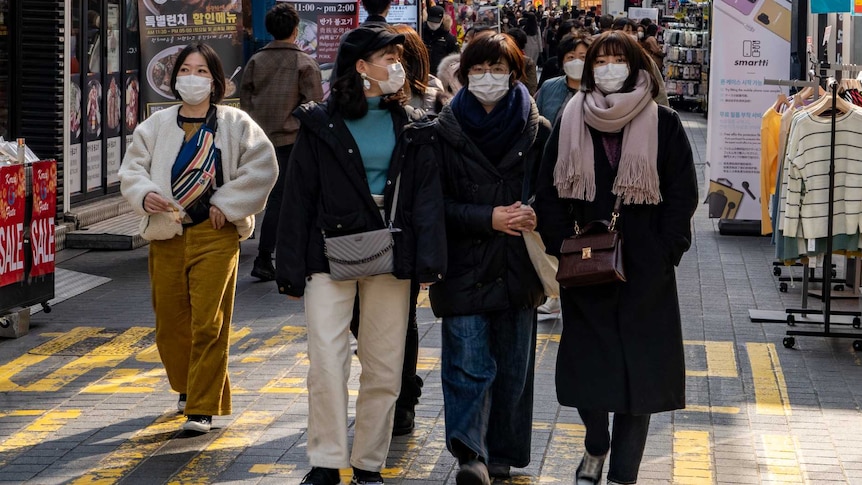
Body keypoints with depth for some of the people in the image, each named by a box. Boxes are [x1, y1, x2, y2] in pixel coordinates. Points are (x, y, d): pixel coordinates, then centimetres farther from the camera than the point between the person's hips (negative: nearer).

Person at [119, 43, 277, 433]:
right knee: (169, 323, 10)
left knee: (208, 324, -8)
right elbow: (131, 169, 8)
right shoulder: (156, 126, 9)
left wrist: (227, 204, -7)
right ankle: (187, 387, 36)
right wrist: (144, 195, -13)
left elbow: (262, 167, -2)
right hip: (166, 235, 3)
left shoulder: (235, 124, 1)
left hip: (215, 236, -3)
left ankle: (202, 408, -2)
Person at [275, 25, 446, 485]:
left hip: (389, 257, 2)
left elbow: (427, 196, 2)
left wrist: (429, 259, -11)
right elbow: (299, 198, 1)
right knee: (326, 361, -11)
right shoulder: (320, 124, 1)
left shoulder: (411, 128, 8)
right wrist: (291, 269, -4)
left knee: (384, 368, 5)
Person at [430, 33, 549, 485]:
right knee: (469, 363, -9)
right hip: (465, 266, -2)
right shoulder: (446, 132, 0)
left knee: (513, 364, 8)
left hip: (517, 267, 2)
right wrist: (489, 218, -14)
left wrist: (536, 217, -13)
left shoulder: (536, 131, 3)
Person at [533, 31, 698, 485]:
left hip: (645, 272, -1)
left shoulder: (663, 124, 1)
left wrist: (665, 252, -9)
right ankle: (596, 446, 30)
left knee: (638, 369, -2)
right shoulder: (570, 123, 6)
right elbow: (549, 192, 6)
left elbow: (682, 194, 0)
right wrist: (563, 245, -5)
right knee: (586, 363, 4)